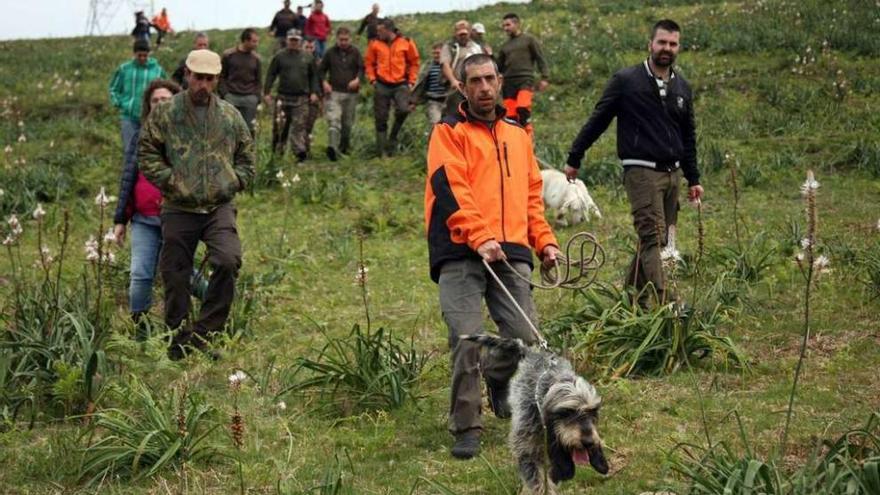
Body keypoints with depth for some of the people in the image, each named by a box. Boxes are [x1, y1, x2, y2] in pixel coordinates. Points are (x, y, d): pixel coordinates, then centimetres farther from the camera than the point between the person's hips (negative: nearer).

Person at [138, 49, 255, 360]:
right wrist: (169, 180, -7)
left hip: (220, 208, 1)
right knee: (175, 278, 3)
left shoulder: (230, 116, 9)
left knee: (228, 262, -23)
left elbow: (247, 157, 20)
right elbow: (146, 153, 3)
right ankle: (178, 342, 19)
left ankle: (203, 333, -9)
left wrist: (233, 182, 5)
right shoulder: (165, 114, 1)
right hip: (179, 209, -1)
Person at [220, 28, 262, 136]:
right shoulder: (228, 55, 2)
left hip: (250, 99, 2)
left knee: (249, 128, 1)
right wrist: (224, 94, -6)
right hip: (231, 96, -2)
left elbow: (258, 81, 14)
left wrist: (256, 98, 3)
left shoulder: (256, 58, 9)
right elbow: (222, 77, 4)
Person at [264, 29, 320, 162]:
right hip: (283, 97, 0)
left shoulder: (308, 58, 10)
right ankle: (277, 151, 12)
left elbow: (314, 76, 15)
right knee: (280, 126, 2)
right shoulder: (279, 57, 6)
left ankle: (300, 151, -10)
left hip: (301, 98, 0)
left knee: (299, 125, -7)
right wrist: (267, 92, 0)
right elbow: (270, 75, 7)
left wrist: (314, 92, 4)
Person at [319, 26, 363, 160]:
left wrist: (357, 79, -16)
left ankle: (345, 146, 27)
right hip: (334, 92, -1)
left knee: (348, 123, 10)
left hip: (351, 93, 1)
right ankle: (332, 147, -28)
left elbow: (362, 68, 3)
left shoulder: (355, 52, 3)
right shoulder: (330, 52, 4)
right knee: (333, 119, -17)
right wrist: (324, 82, -6)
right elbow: (321, 69, 12)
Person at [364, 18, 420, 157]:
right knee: (381, 119, 3)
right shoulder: (375, 44, 1)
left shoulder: (406, 43, -1)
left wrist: (411, 81, 1)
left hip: (401, 84, -1)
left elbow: (414, 63, 7)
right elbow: (369, 63, 9)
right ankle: (382, 151, 13)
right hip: (382, 85, 1)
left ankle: (392, 138, 1)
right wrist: (372, 79, -2)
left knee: (403, 110, -23)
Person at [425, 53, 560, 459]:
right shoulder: (449, 133, 4)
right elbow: (451, 189, -9)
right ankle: (466, 429, 0)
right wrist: (480, 237, -22)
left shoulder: (517, 134, 23)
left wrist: (544, 240, 13)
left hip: (511, 252, 4)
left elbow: (532, 192, 27)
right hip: (461, 253, -4)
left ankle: (499, 379, 30)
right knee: (467, 340, -13)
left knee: (525, 336, -4)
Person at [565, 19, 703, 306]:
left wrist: (693, 179, 20)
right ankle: (664, 303, -20)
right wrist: (574, 159, 2)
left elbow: (689, 137, 21)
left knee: (655, 240, 8)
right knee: (652, 237, -14)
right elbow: (597, 121, 0)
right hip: (641, 172, -6)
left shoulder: (682, 88, 14)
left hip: (672, 174, 6)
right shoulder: (626, 80, -4)